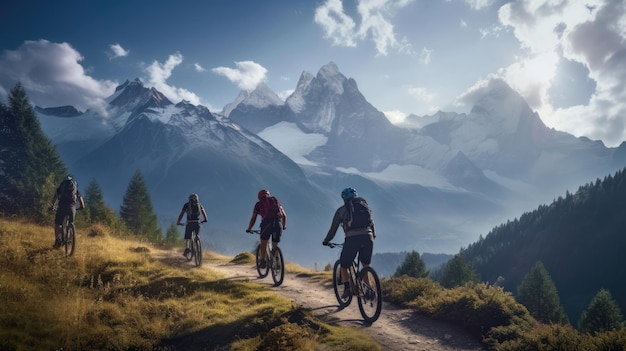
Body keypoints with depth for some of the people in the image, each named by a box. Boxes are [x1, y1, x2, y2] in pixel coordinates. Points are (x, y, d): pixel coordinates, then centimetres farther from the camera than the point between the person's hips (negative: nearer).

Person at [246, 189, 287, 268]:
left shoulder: (259, 204, 21)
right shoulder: (276, 201, 28)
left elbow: (253, 218, 18)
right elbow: (284, 215, 27)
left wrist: (249, 229, 32)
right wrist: (284, 226, 41)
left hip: (267, 222, -3)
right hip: (278, 223, 3)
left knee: (263, 243, 15)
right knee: (275, 245, 16)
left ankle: (263, 261, 9)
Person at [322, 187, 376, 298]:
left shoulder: (341, 210, 15)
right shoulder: (365, 205, 23)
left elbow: (333, 229, 20)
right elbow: (371, 224, 27)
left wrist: (326, 241, 34)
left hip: (352, 239, -3)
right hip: (368, 237, 3)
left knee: (343, 265, 15)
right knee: (366, 265, 22)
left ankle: (347, 288, 1)